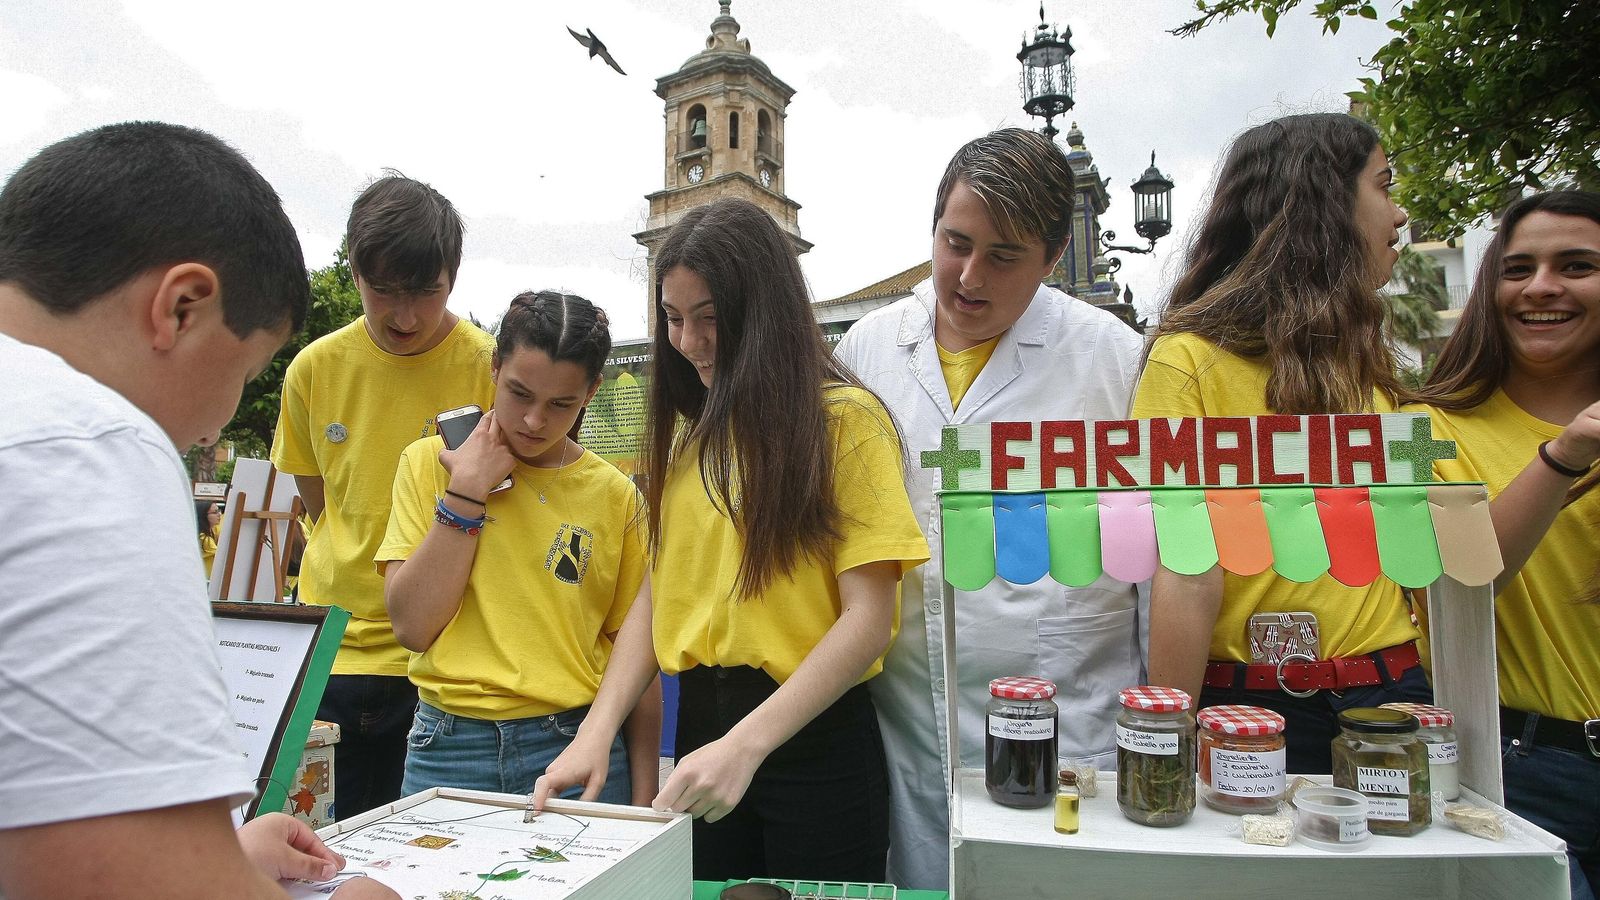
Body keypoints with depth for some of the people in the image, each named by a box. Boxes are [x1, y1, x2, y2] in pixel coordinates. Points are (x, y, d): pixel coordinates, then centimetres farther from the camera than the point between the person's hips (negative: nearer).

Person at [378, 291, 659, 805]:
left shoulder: (615, 497, -2)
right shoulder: (430, 463, 0)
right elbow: (412, 626, -8)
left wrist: (643, 800, -1)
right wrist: (466, 492, -13)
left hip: (577, 747, 0)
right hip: (449, 748, 1)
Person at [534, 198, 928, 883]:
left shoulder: (844, 419, -9)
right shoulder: (689, 431, 9)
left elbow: (867, 619, -15)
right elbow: (656, 592, 7)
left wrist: (745, 745, -24)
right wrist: (597, 732, -6)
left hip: (811, 733, -5)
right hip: (701, 723, 5)